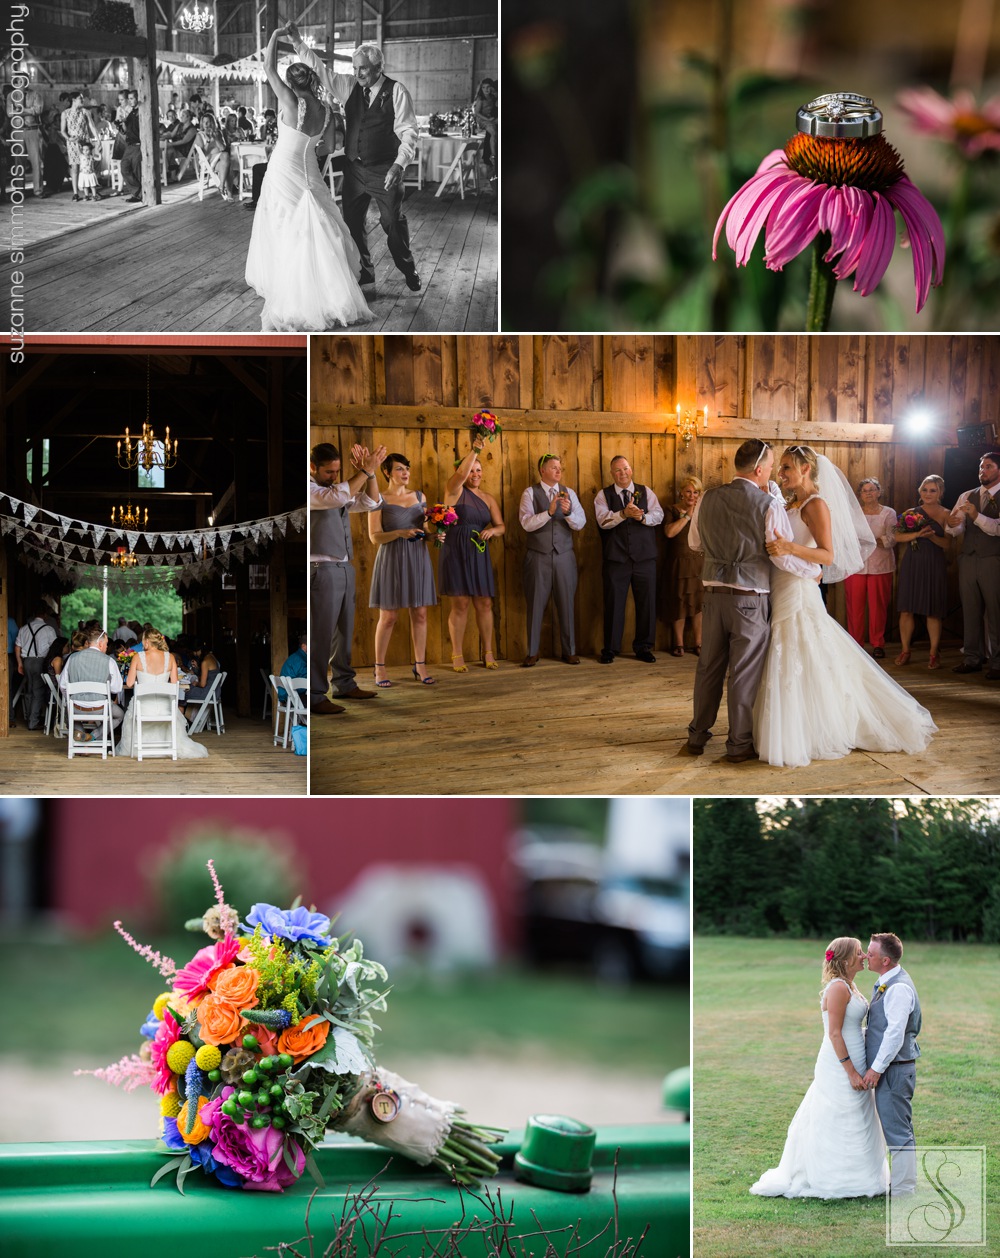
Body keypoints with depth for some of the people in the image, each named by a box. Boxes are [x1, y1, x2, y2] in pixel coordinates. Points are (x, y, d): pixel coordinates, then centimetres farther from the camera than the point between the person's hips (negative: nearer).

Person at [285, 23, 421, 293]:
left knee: (394, 224, 0)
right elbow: (321, 71, 4)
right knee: (352, 222, 9)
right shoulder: (349, 86, 4)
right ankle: (363, 272, 23)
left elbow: (408, 131, -12)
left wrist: (399, 164, -22)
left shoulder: (396, 91, -10)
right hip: (354, 168, 5)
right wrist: (298, 43, -6)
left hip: (384, 171, -5)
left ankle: (409, 274, 16)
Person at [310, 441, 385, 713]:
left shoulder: (337, 488, 17)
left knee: (344, 631, 14)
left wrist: (369, 472, -1)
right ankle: (315, 696, -7)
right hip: (322, 569, -9)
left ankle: (344, 684, 23)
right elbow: (337, 496, -26)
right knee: (320, 635, -8)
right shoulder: (310, 491, -9)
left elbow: (370, 502, 14)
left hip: (345, 568, 9)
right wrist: (364, 470, -25)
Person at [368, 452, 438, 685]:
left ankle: (420, 666, 9)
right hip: (391, 560, -4)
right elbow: (374, 536, -8)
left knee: (420, 614, 3)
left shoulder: (419, 496, 11)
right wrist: (400, 533, -23)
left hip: (418, 559, 4)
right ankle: (379, 668, 4)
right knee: (388, 616, -3)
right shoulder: (379, 500, -2)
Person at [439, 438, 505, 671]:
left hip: (479, 554, 4)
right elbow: (460, 474, -23)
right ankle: (457, 656, 4)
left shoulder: (488, 499, 12)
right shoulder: (455, 490, -2)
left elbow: (501, 527, 8)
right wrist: (475, 450, -32)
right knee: (460, 604, -3)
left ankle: (488, 652, 14)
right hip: (456, 552, -4)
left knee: (484, 604, 4)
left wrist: (493, 530, -15)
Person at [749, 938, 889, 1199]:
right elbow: (834, 1033, -21)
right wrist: (851, 1072, -22)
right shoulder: (838, 988, -18)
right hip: (840, 1067, -10)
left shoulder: (849, 987, 12)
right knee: (838, 1125, -2)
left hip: (852, 1064, 10)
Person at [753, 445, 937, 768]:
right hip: (783, 594, 9)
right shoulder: (793, 505, 16)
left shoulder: (816, 505, -10)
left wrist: (791, 548, -32)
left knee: (798, 667, -6)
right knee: (792, 666, 10)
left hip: (799, 594, -9)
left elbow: (828, 555, -20)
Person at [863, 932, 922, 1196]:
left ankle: (903, 1189, 1)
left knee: (897, 1130, -5)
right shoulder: (885, 984, 13)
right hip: (888, 1068, 11)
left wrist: (876, 1068, -21)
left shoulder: (899, 988, -19)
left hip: (894, 1070, -11)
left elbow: (895, 1032, -23)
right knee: (899, 1128, 17)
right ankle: (904, 1182, 25)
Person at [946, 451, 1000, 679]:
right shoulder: (966, 497, 15)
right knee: (970, 611, 8)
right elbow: (956, 531, 9)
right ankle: (972, 659, 14)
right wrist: (952, 524, -15)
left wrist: (976, 516, -30)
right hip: (968, 559, 5)